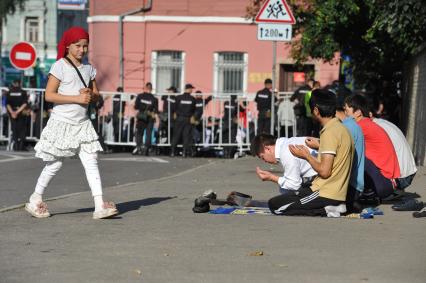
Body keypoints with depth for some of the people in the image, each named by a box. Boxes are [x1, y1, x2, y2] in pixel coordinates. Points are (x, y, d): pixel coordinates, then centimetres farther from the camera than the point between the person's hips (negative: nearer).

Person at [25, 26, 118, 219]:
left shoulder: (88, 69, 9)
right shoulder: (60, 66, -9)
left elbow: (96, 94, 19)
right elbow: (49, 95, -15)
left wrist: (91, 95, -6)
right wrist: (77, 98, -19)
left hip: (82, 124, 5)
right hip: (61, 122, -5)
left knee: (91, 162, -6)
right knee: (55, 164, 3)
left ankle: (100, 205, -13)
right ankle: (35, 200, 21)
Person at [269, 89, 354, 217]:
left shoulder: (329, 133, -17)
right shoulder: (341, 128, 11)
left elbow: (324, 171, -20)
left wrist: (306, 155, -5)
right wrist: (318, 146, 18)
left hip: (326, 194, -10)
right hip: (338, 193, 10)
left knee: (274, 205, -6)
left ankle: (324, 210, -11)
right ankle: (332, 207, 8)